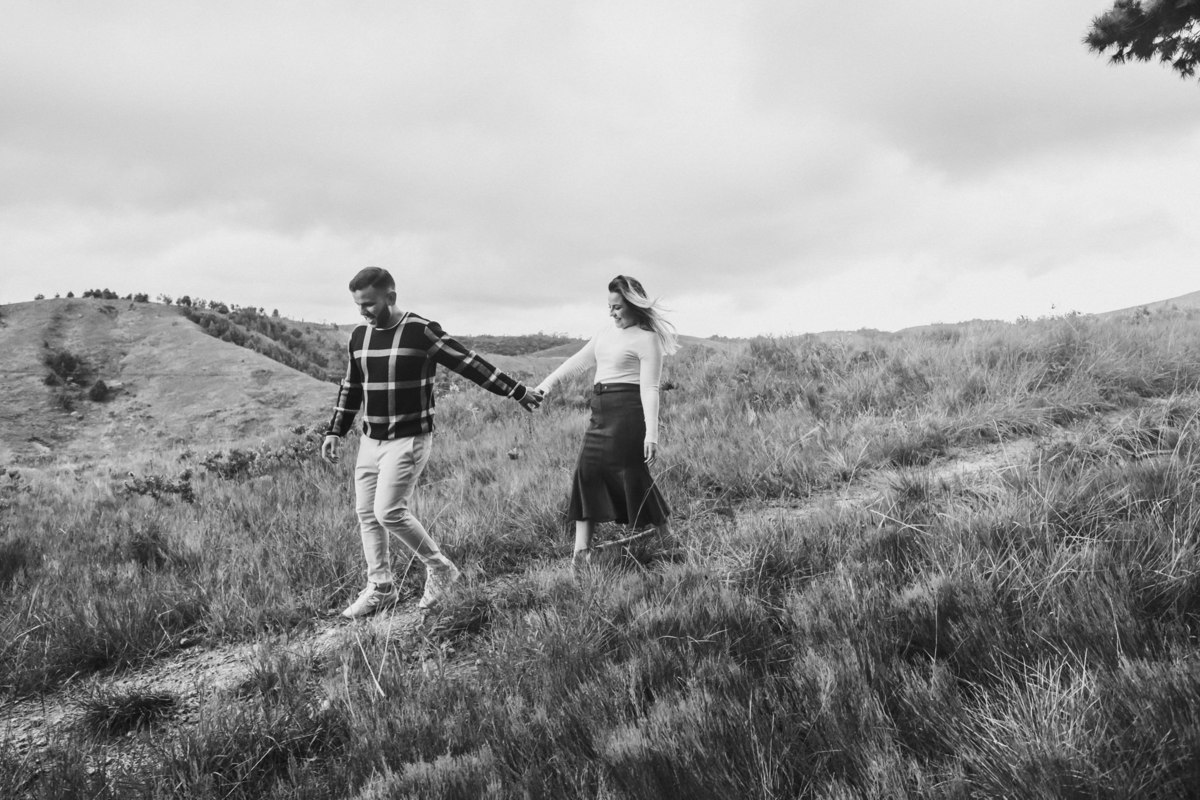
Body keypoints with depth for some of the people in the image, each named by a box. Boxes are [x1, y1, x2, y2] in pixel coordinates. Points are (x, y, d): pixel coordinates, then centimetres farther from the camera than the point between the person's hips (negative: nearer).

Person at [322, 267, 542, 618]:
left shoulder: (422, 331, -12)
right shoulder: (359, 336, 7)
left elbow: (470, 364, -9)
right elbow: (350, 388, 18)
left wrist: (518, 392, -8)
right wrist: (335, 431, 13)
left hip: (408, 440, -7)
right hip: (370, 441, 7)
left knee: (389, 512, -14)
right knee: (366, 513, 7)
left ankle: (439, 568, 6)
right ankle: (380, 588, 20)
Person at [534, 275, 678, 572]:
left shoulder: (646, 338, -7)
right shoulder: (606, 333, 17)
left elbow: (649, 389, -13)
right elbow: (579, 360, 25)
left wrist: (651, 435, -18)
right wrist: (550, 382, 17)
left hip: (628, 412, -8)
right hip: (601, 413, 8)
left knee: (632, 476, -6)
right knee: (587, 472, 2)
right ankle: (582, 550, 4)